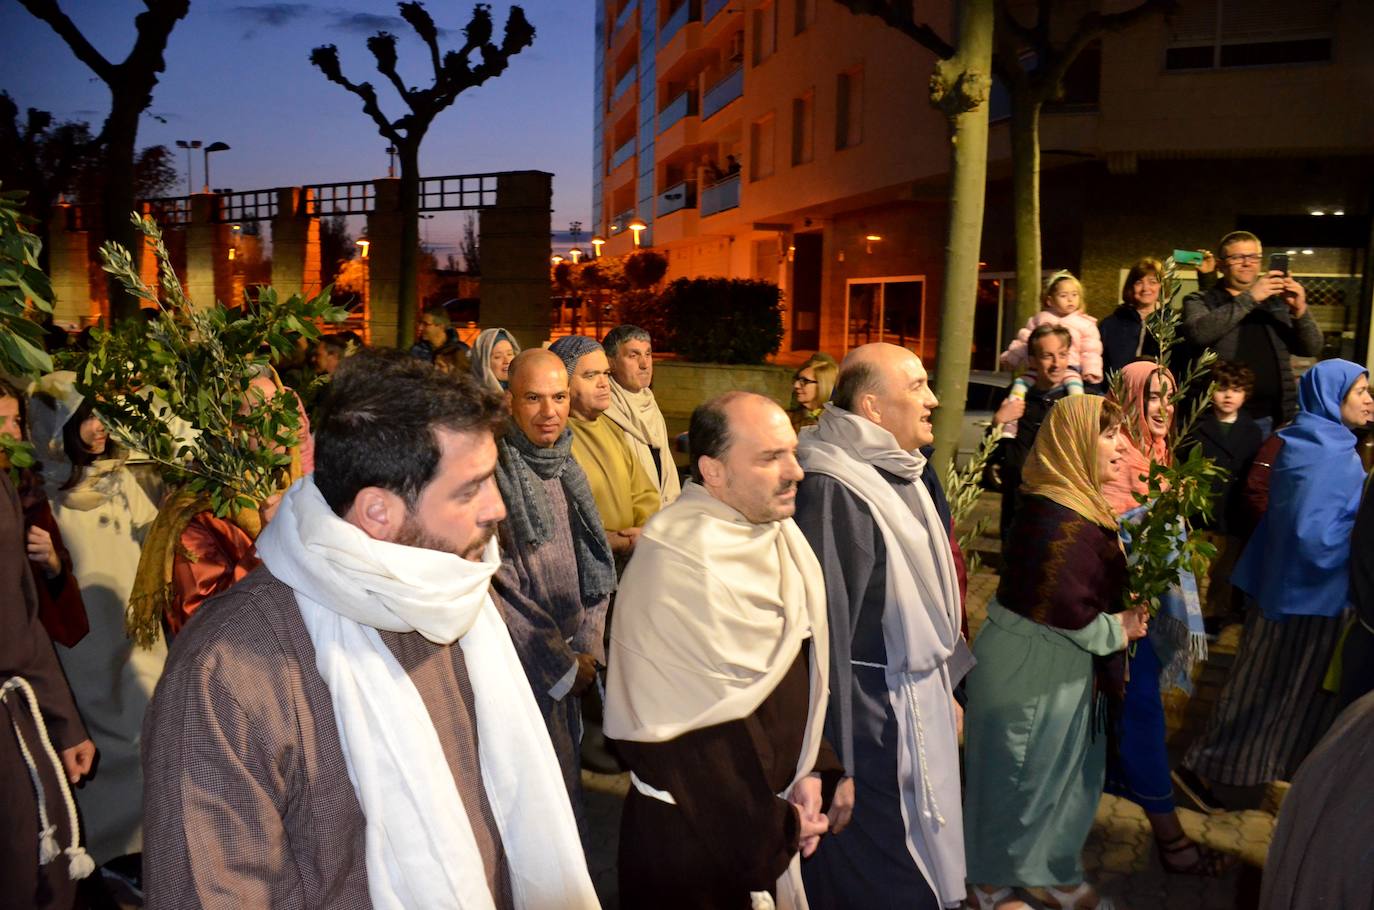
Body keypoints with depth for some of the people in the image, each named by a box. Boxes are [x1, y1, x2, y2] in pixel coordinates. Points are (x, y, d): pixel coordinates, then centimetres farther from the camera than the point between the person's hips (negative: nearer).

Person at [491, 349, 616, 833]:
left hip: (571, 658, 7)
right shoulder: (493, 470, -17)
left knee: (565, 773, 18)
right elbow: (495, 587, -18)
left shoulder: (566, 468, 6)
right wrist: (560, 665, -12)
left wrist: (587, 647, -1)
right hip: (520, 666, -6)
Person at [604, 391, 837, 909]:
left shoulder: (775, 529, 1)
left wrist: (809, 770, -2)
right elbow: (705, 726, -24)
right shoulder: (684, 561, -26)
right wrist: (775, 829, -13)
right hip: (695, 834, -7)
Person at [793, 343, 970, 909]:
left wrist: (949, 683, 18)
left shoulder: (899, 472, 5)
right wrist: (832, 764, -21)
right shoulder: (833, 491, -23)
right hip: (872, 720, -8)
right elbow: (825, 630, -23)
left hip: (921, 705, 9)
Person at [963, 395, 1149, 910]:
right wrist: (1116, 630, -11)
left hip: (1060, 665, 10)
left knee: (1068, 774, 21)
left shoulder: (1077, 505, 7)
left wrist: (1124, 615, 0)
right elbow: (1065, 609, -27)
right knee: (1019, 779, 9)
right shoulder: (1061, 517, -26)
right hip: (1032, 668, -10)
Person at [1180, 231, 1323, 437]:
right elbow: (1198, 333, -18)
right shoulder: (1200, 301, 4)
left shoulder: (1277, 301, 14)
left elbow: (1312, 349, 7)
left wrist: (1300, 311, -11)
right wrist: (1249, 298, -21)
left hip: (1272, 419, 4)